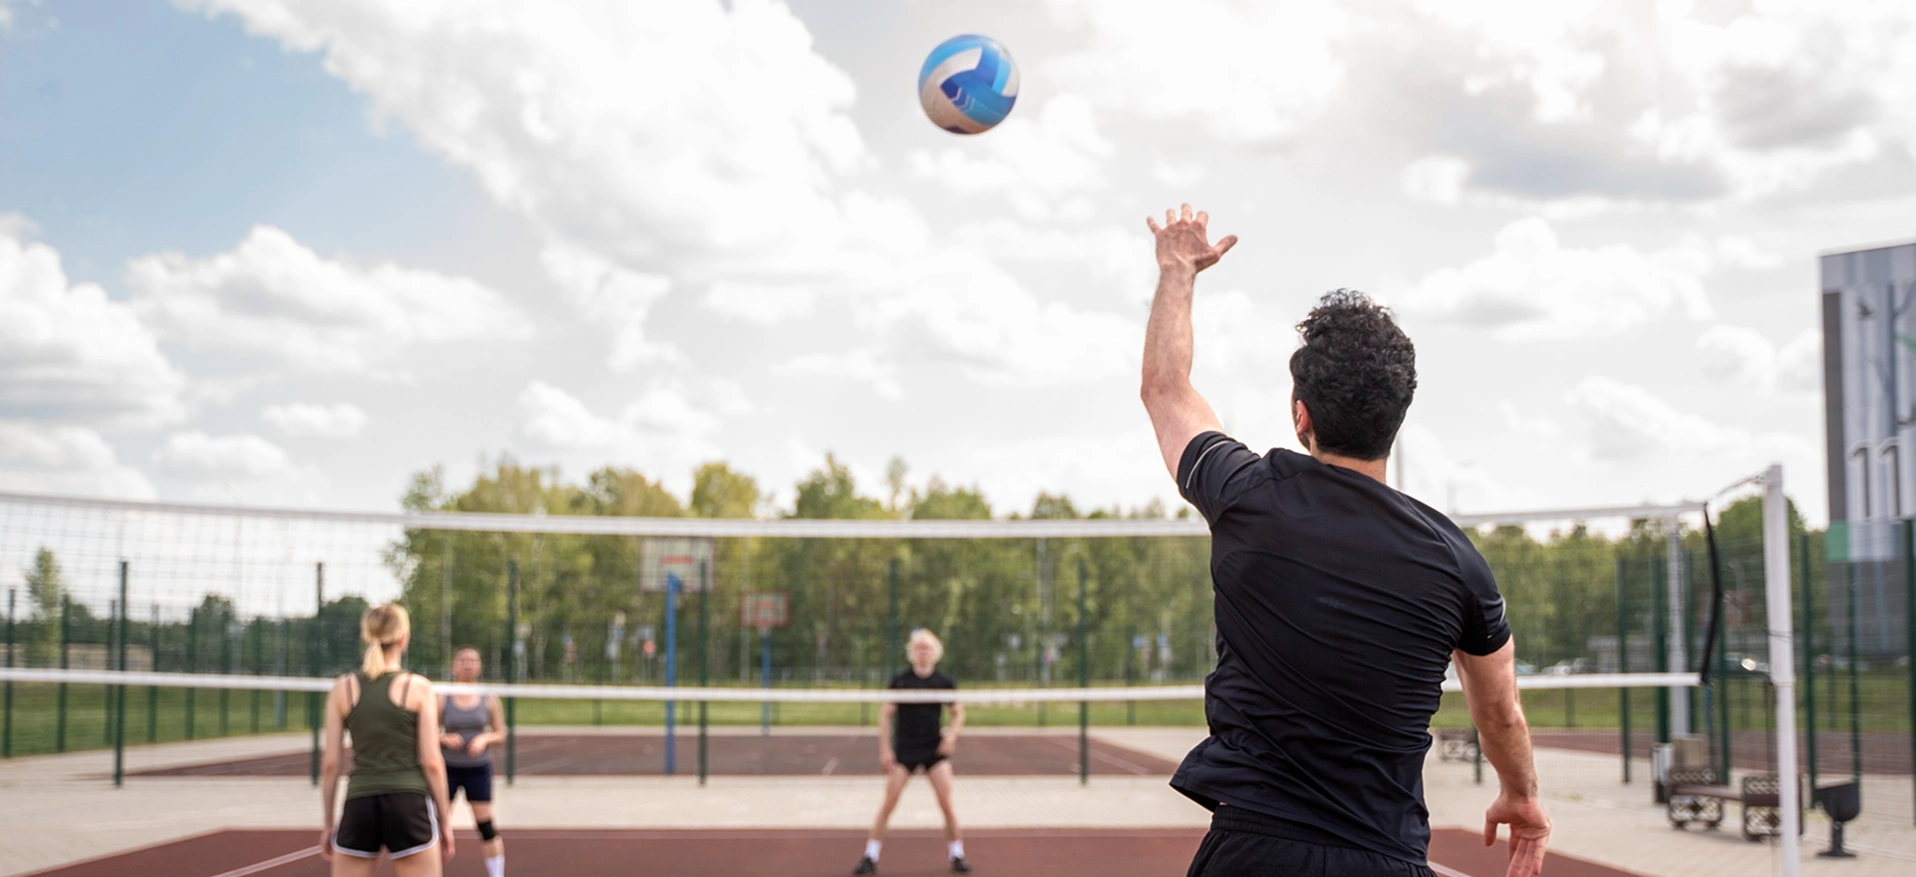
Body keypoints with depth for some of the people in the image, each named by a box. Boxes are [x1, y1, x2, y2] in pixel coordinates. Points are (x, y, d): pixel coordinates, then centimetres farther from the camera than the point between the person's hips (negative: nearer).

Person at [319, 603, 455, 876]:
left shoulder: (343, 689, 5)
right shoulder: (418, 688, -2)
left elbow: (330, 763, 5)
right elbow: (431, 762, -4)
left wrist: (328, 823, 13)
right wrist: (444, 819, 5)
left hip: (359, 805, 2)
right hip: (410, 805, -2)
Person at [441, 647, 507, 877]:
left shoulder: (489, 700, 0)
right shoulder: (442, 700, -3)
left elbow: (500, 734, 4)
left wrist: (484, 739, -16)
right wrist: (445, 739, -19)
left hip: (478, 769, 0)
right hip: (448, 768, 0)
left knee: (486, 825, -1)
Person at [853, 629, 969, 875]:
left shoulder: (944, 682, 1)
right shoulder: (900, 681, -3)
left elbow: (958, 714, 12)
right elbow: (885, 715, 1)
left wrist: (951, 735, -6)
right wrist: (885, 749, -5)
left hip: (935, 749, 1)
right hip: (903, 749, -1)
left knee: (946, 803, -5)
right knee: (888, 803, -5)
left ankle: (957, 855, 10)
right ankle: (870, 856, 3)